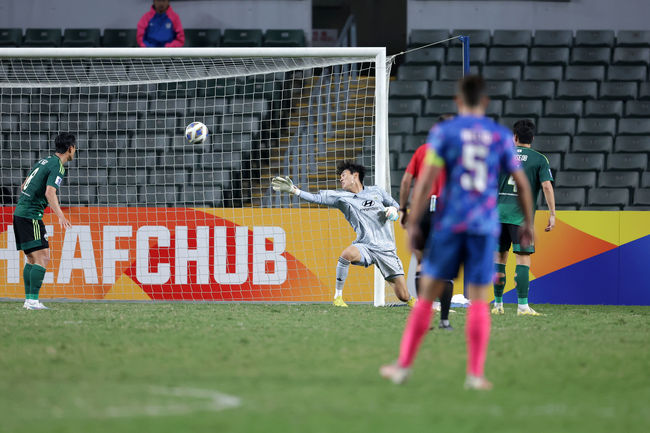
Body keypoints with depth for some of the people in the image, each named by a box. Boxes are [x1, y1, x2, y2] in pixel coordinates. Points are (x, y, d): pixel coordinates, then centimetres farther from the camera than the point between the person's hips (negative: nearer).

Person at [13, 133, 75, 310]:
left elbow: (23, 186, 26)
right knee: (43, 258, -11)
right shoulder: (57, 166, -10)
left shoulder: (44, 161, 17)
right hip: (31, 216, -10)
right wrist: (60, 216, -33)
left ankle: (28, 299, 13)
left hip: (20, 212, 10)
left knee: (32, 259, 14)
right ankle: (33, 301, -17)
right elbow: (50, 192, -24)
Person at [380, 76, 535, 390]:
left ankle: (403, 366, 8)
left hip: (449, 223, -1)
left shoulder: (443, 132, 1)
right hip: (485, 227, 1)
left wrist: (413, 224, -2)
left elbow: (425, 180, -6)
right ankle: (475, 373, -2)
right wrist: (527, 223, 23)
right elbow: (522, 184, 10)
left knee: (427, 294, 6)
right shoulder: (502, 136, 7)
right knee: (478, 299, 3)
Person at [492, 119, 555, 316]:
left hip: (500, 212, 3)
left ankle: (498, 304, 16)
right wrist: (552, 214, -6)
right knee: (523, 258, -4)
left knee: (500, 257, 11)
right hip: (521, 215, -3)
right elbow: (547, 186, -9)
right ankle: (522, 306, -11)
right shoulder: (539, 159, 1)